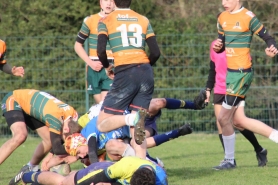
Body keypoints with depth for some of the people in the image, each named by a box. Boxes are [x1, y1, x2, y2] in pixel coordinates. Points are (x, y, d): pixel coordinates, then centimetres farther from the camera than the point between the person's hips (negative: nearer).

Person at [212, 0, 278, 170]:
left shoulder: (248, 17, -11)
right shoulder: (223, 18, 11)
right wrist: (218, 46, -2)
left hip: (242, 73, -8)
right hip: (231, 72, 8)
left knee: (224, 118, -4)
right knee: (239, 120, 6)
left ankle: (230, 160, 11)